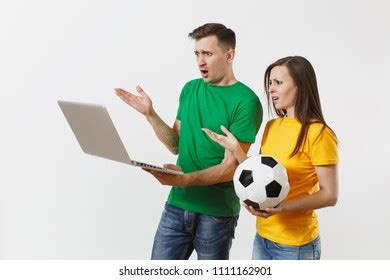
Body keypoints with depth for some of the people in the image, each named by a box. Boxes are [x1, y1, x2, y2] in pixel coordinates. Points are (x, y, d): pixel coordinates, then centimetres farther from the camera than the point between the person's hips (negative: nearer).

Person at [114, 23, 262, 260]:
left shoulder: (246, 101, -13)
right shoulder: (191, 89, 7)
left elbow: (231, 168, -16)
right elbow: (177, 145, 11)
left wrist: (185, 179, -30)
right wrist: (150, 114, -2)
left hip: (217, 212, -5)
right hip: (178, 205, 5)